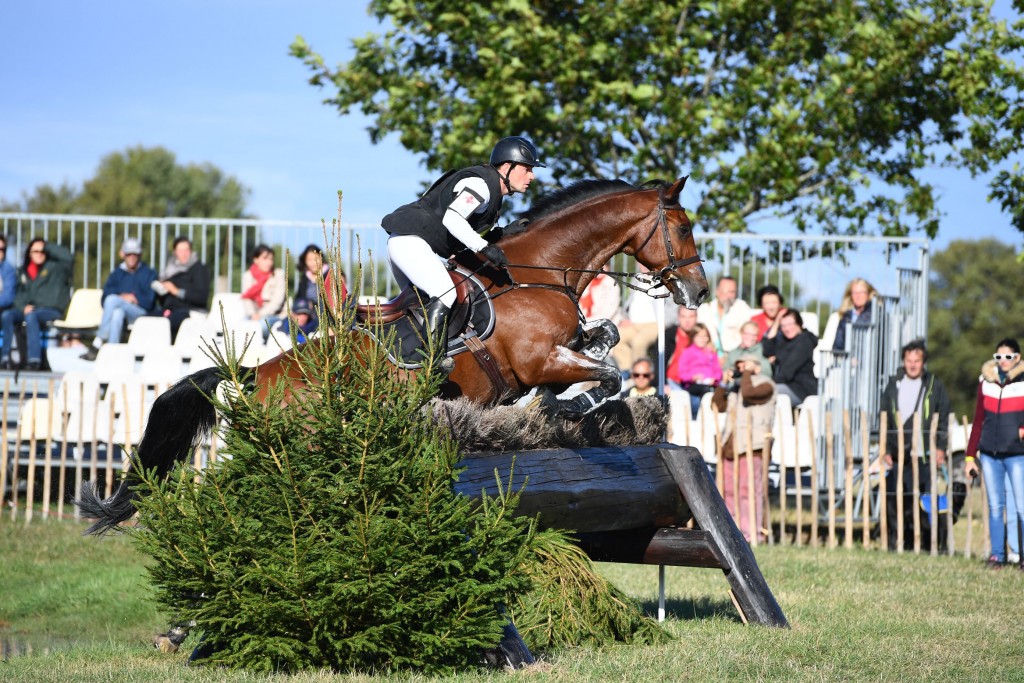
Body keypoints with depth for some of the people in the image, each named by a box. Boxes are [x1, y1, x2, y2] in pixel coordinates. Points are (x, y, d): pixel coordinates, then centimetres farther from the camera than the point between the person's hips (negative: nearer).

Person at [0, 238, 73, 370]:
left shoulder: (54, 267, 5)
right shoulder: (25, 271, 22)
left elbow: (66, 256, -15)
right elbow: (20, 294, 18)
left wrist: (46, 248, -5)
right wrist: (24, 306, -4)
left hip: (52, 310, -6)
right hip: (30, 308, 6)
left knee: (30, 316, -37)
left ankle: (34, 359, -42)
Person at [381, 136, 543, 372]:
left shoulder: (493, 193, 19)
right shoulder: (480, 183, -14)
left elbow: (466, 235, 19)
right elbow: (452, 218, -28)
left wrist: (501, 233, 8)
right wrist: (485, 247, -32)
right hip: (410, 240, -11)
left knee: (417, 300, 20)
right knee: (444, 295, -24)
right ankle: (432, 357, -30)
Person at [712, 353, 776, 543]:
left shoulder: (765, 385, 0)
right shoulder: (736, 388, 25)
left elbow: (748, 393, -19)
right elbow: (718, 405, 22)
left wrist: (748, 373, -6)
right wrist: (723, 383, 14)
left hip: (752, 447, -8)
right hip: (731, 447, 8)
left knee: (748, 489, -13)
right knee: (729, 489, 7)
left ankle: (752, 531, -13)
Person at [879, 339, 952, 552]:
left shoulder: (934, 386, 6)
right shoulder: (893, 385, 11)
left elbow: (944, 420, 6)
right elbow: (884, 420, 13)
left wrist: (941, 448, -3)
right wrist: (886, 450, 7)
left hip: (925, 456, -2)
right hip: (898, 455, 2)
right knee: (894, 501, -1)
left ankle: (930, 542, 2)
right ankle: (896, 541, 7)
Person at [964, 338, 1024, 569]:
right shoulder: (986, 381, 10)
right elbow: (978, 421, 14)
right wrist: (970, 456, 11)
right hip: (989, 453, 3)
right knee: (995, 506, 4)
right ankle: (997, 554, 9)